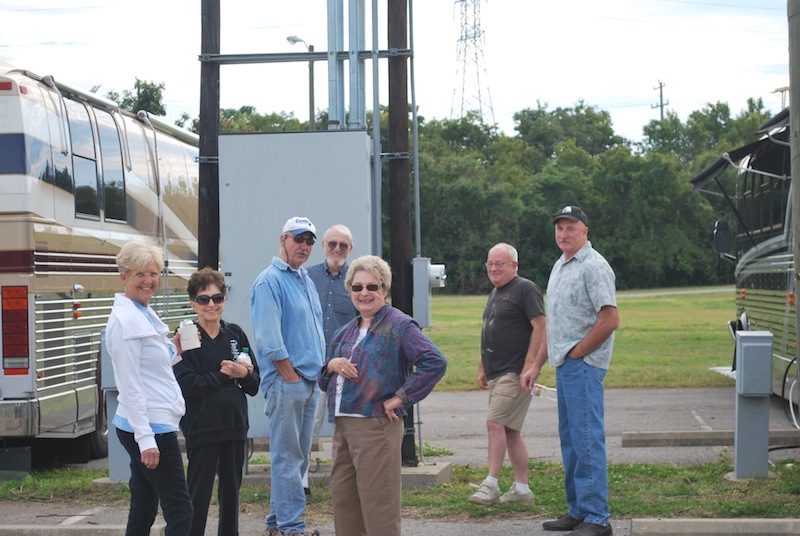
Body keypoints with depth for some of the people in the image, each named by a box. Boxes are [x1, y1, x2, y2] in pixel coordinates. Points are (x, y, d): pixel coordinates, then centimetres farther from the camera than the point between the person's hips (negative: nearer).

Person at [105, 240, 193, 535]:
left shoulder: (145, 313, 15)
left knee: (143, 511, 13)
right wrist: (146, 439, -22)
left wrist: (178, 351, 10)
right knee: (180, 511, -8)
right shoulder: (125, 320, -15)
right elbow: (129, 385, -19)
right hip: (149, 428, -10)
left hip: (149, 426, 10)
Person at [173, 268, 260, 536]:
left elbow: (256, 382, 9)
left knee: (231, 491, 13)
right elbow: (187, 385, -15)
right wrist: (224, 375, -12)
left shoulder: (235, 334, 8)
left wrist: (243, 374, -12)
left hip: (234, 425, 5)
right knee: (199, 494, -3)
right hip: (201, 428, -5)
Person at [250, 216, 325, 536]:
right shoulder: (269, 282, -11)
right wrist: (291, 376, -15)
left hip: (308, 382, 9)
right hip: (285, 381, -9)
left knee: (299, 456, 12)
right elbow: (269, 339, -17)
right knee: (287, 456, -6)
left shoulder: (306, 281, 17)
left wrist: (317, 371, 14)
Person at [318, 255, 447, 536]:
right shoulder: (346, 331, 18)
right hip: (342, 426, 8)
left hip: (376, 426, -8)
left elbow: (435, 362, -18)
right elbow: (324, 383, 22)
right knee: (343, 503, 11)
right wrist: (331, 365, 0)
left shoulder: (399, 325, -5)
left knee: (378, 510, -5)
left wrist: (401, 397, -16)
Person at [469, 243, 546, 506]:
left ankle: (490, 485, -14)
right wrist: (482, 368, 23)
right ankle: (521, 489, 14)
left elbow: (540, 327, -15)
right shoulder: (495, 293, 20)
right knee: (510, 430, 10)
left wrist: (529, 366, -21)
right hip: (497, 374, 9)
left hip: (515, 373, -9)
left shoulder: (526, 289, -8)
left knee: (495, 423, -15)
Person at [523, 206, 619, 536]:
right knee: (570, 440, 14)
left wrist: (576, 353, -14)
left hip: (583, 364, -10)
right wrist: (537, 366, 21)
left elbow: (610, 319, -20)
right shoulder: (560, 266, 18)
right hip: (564, 364, 10)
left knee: (587, 439, -10)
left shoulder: (593, 266, -12)